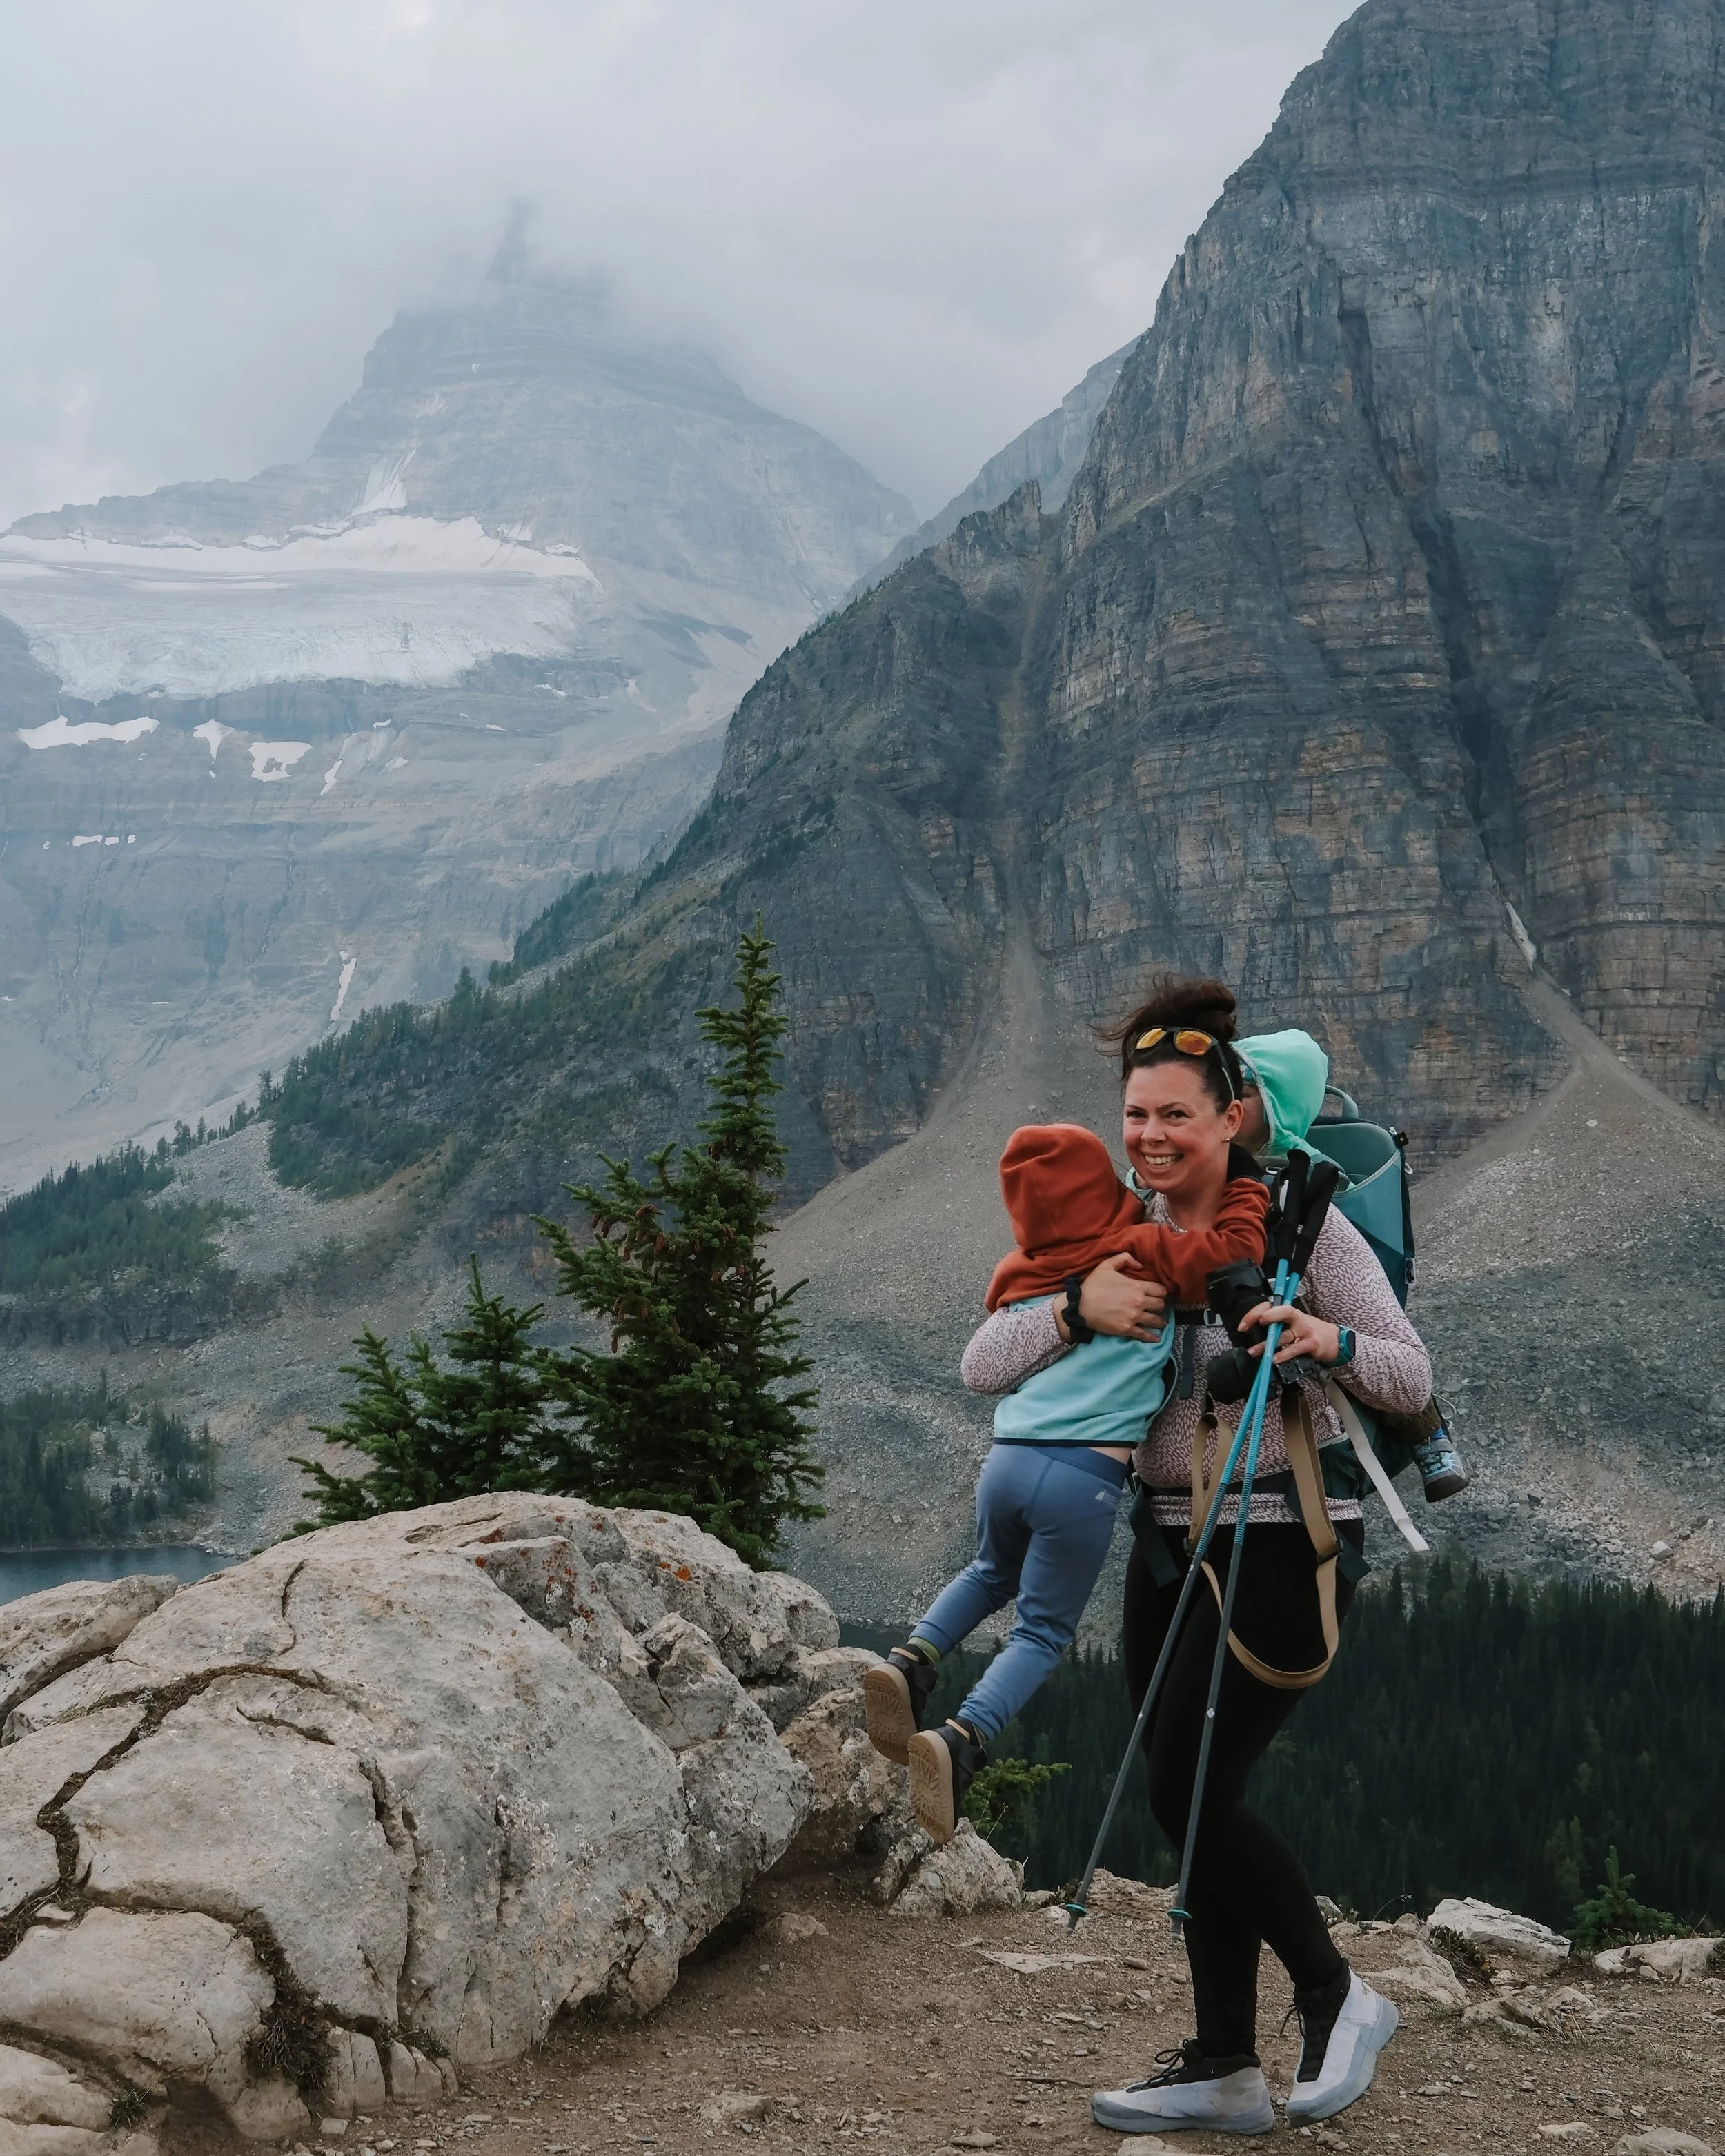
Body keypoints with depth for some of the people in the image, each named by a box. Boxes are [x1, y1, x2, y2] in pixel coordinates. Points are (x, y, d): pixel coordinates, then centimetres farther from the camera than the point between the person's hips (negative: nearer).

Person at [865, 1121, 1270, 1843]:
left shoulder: (1016, 1278, 16)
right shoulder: (1138, 1255, 1)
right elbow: (1234, 1248, -8)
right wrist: (1246, 1182, 9)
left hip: (1005, 1459, 5)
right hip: (1086, 1477, -5)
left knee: (992, 1573, 33)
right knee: (1043, 1629, 7)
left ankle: (912, 1661, 8)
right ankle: (962, 1742, -16)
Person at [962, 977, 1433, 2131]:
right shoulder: (1123, 1241, 6)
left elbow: (1413, 1378, -9)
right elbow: (983, 1365, -2)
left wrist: (1329, 1343, -29)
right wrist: (1077, 1309, -20)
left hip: (1283, 1540, -6)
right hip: (1170, 1539, 6)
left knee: (1191, 1792, -10)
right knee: (1196, 1801, 9)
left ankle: (1340, 1999, 12)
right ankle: (1225, 2070, 20)